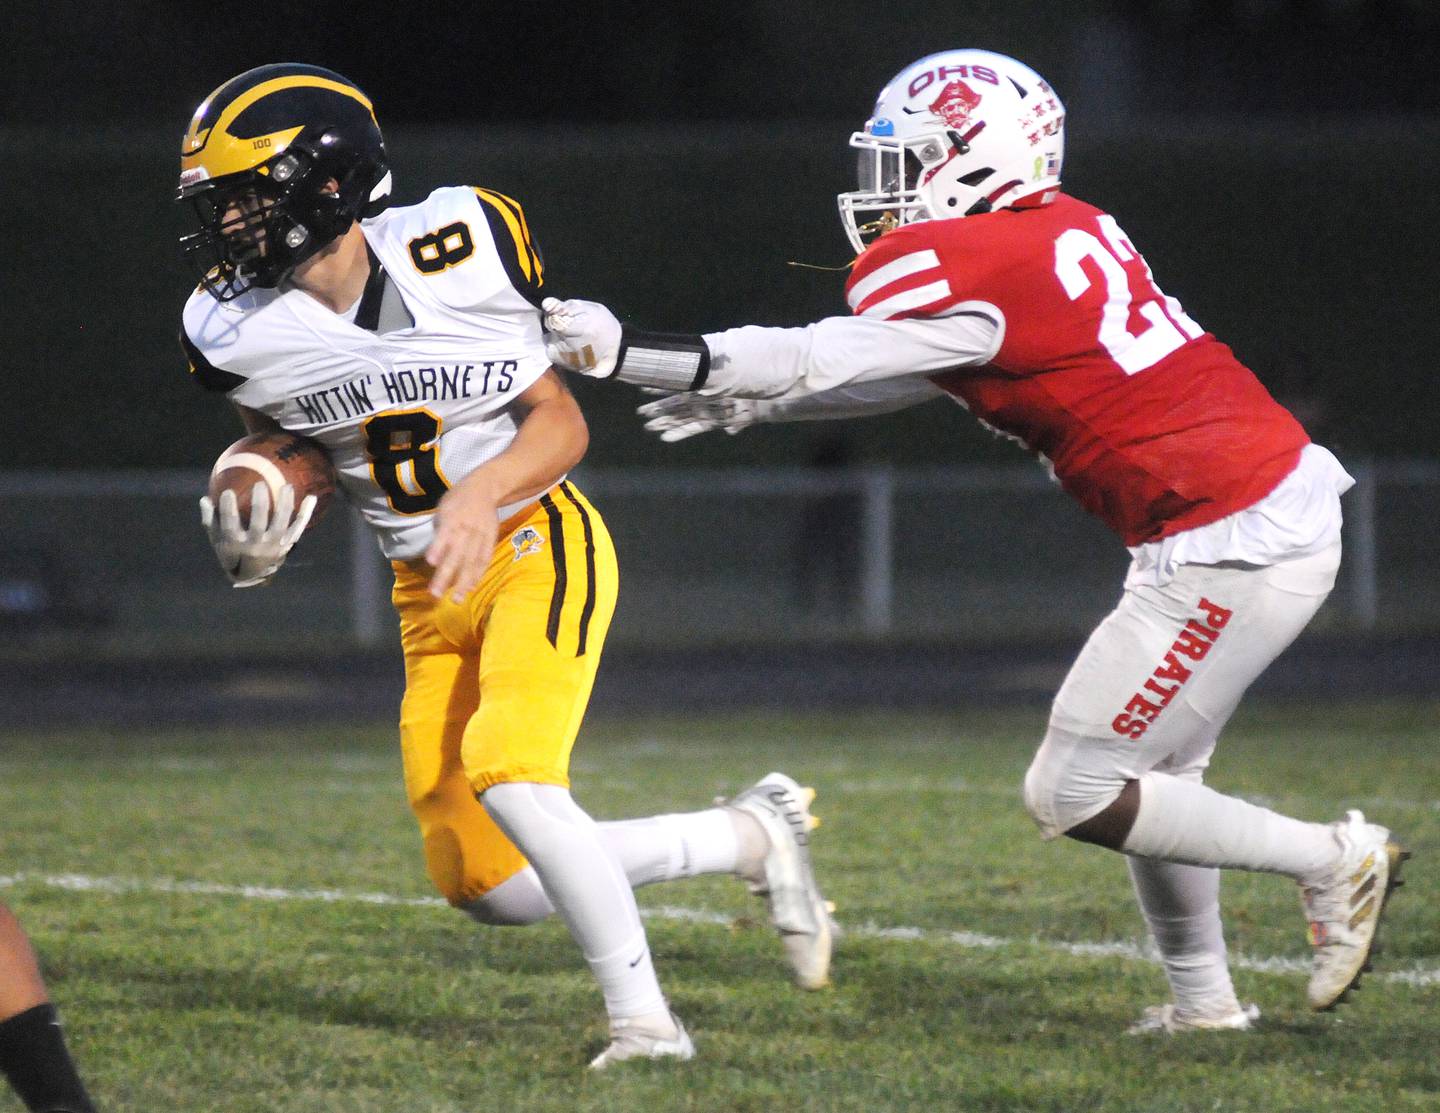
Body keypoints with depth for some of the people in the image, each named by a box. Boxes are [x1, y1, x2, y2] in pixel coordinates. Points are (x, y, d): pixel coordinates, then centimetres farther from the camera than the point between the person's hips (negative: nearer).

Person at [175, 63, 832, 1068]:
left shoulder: (459, 253, -18)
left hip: (537, 543, -6)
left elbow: (561, 421, -8)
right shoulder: (241, 334, -8)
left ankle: (645, 1020, -18)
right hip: (432, 595, 6)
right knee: (493, 888, 3)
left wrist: (481, 493, -26)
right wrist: (255, 540, -7)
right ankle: (750, 837, 22)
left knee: (506, 771, -30)